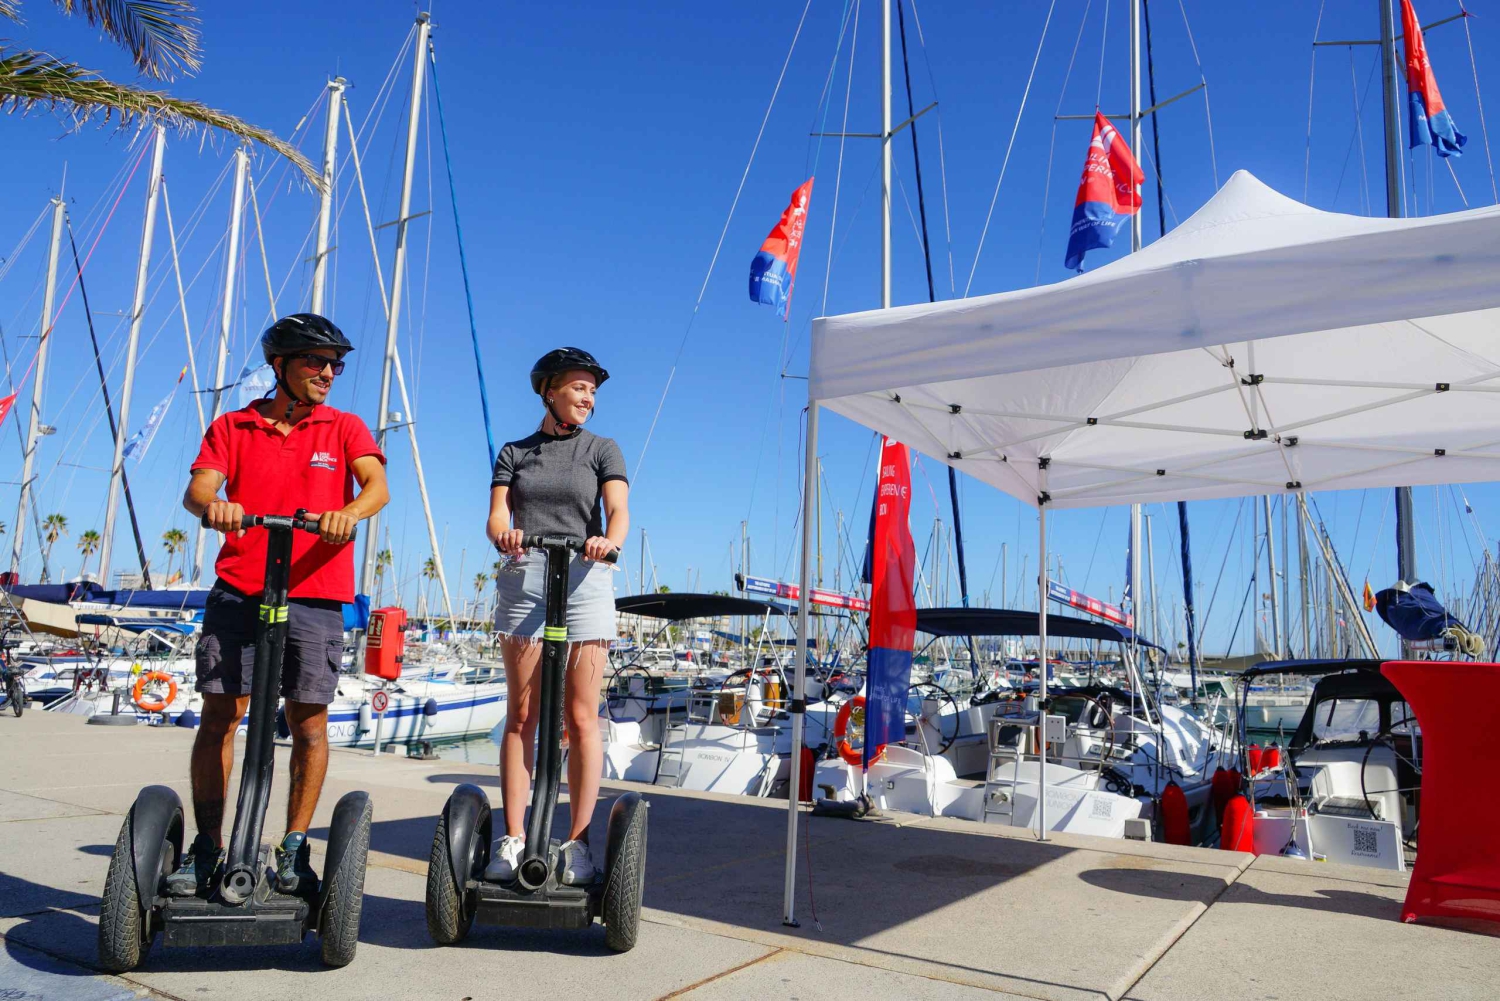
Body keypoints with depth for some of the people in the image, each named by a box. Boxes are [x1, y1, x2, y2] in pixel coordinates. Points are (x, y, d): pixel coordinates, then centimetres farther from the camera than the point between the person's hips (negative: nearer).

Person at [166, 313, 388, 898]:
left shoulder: (345, 429, 10)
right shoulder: (232, 427, 12)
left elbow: (377, 486, -7)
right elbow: (197, 488, -3)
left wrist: (348, 512, -30)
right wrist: (212, 505, -27)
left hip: (314, 596, 0)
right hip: (237, 592, 1)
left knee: (309, 723, 1)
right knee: (220, 717, 1)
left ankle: (294, 850, 14)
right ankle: (206, 849, 13)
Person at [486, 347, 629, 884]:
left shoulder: (602, 449, 14)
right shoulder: (515, 452, 18)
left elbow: (618, 510, -2)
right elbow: (497, 514, 5)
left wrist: (609, 540, -26)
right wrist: (504, 534, -20)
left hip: (585, 581, -1)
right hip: (523, 579, 1)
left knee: (581, 718, -3)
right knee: (521, 715, 0)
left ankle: (578, 842, 3)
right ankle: (513, 838, 6)